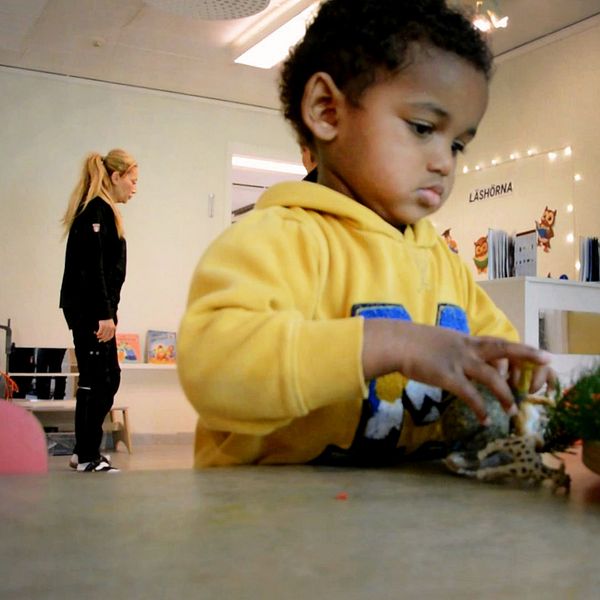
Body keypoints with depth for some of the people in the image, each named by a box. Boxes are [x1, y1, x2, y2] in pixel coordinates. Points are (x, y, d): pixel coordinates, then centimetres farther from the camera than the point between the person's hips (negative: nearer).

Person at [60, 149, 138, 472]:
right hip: (89, 309, -10)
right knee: (96, 380, -6)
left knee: (108, 379, 13)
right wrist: (105, 313, -22)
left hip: (92, 308, 10)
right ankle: (88, 456, 2)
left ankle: (83, 450, 20)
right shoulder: (98, 210, -11)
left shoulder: (100, 210, 19)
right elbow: (92, 267, -20)